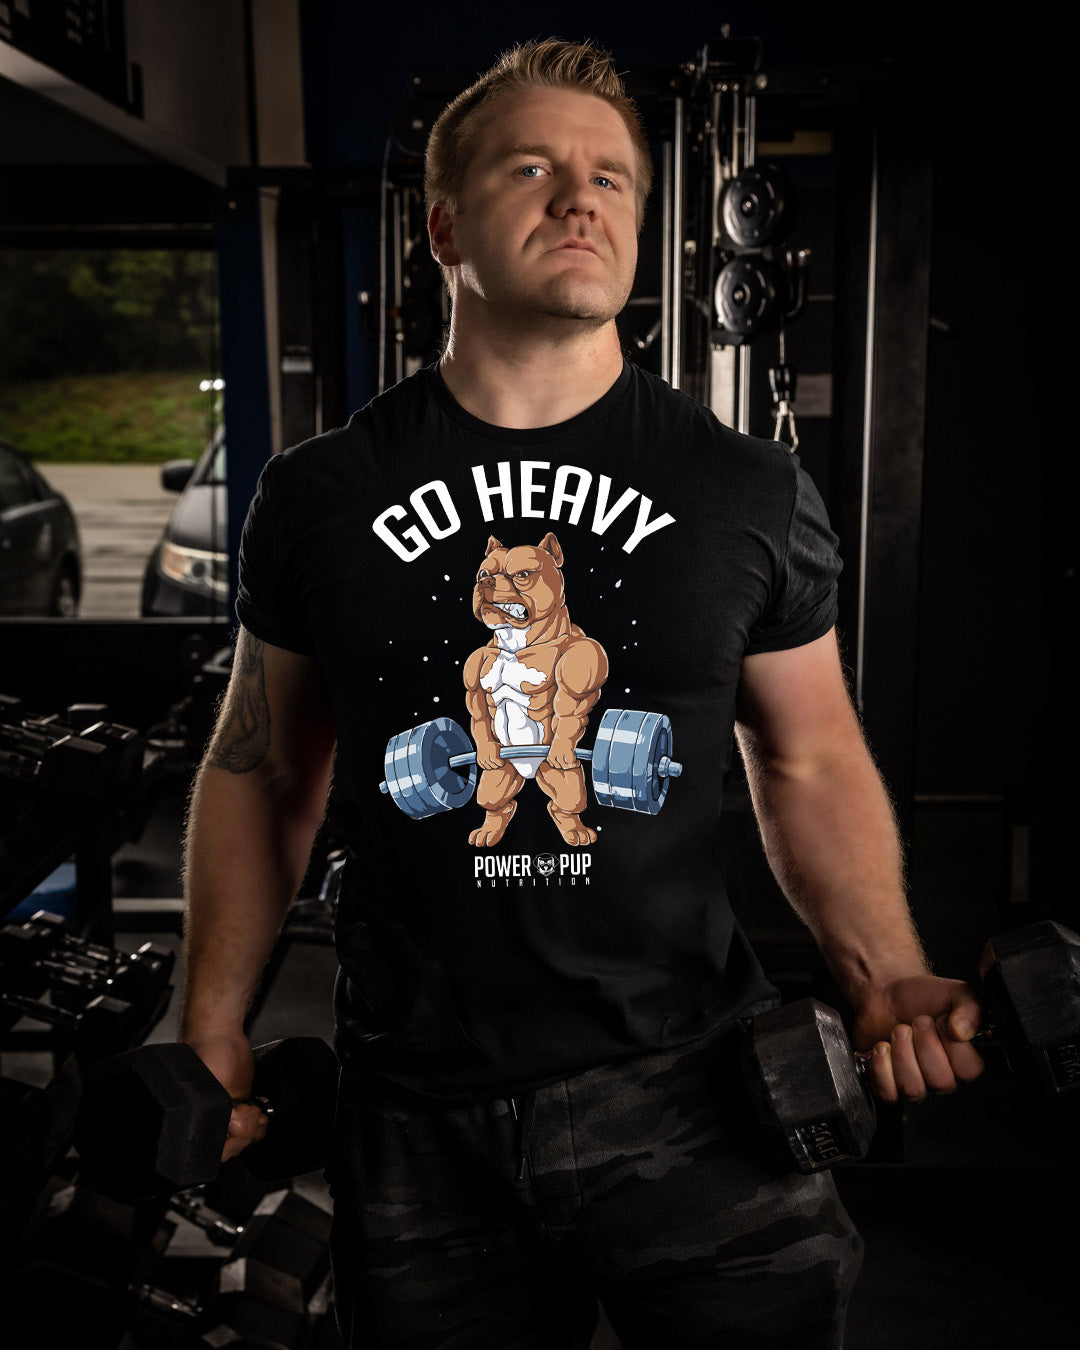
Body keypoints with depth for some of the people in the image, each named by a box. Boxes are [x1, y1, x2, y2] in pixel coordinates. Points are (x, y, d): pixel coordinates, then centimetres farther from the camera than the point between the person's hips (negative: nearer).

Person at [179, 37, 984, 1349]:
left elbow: (810, 762, 5)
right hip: (415, 1112, 1)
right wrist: (212, 1027, 3)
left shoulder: (750, 492, -1)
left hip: (689, 1093, 0)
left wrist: (884, 975, -9)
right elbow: (259, 770, 7)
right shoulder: (319, 495, 0)